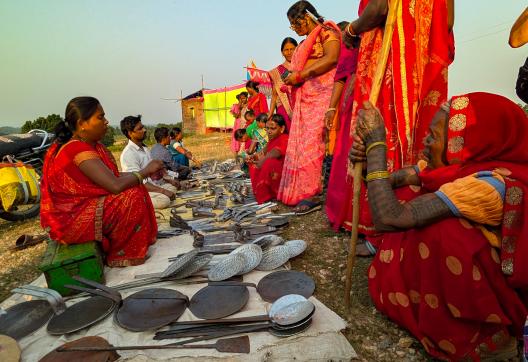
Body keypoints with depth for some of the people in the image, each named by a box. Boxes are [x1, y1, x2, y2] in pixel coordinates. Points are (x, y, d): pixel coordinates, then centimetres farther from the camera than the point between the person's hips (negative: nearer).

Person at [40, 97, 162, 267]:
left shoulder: (91, 144, 4)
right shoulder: (78, 149, -24)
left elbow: (112, 177, 7)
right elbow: (116, 185, -31)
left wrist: (144, 172, -3)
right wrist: (144, 171, -16)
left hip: (80, 206, 10)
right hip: (70, 218, -10)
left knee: (135, 188, 9)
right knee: (132, 197, -19)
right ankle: (122, 255, -1)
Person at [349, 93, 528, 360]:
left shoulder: (490, 185, -33)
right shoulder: (459, 164, -9)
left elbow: (387, 218, -38)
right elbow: (393, 183, -3)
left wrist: (376, 143, -31)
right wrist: (367, 159, -23)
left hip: (490, 301, -6)